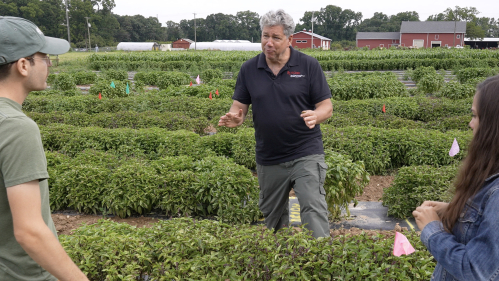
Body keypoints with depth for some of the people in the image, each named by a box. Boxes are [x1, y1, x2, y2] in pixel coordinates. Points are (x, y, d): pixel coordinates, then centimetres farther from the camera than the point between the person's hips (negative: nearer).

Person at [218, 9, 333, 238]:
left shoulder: (309, 65, -5)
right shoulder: (249, 69, 2)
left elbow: (326, 106, -4)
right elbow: (239, 107, 4)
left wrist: (315, 116, -27)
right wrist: (234, 118, -20)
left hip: (306, 154, -3)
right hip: (268, 159, 4)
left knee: (313, 210, -13)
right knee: (272, 217, 18)